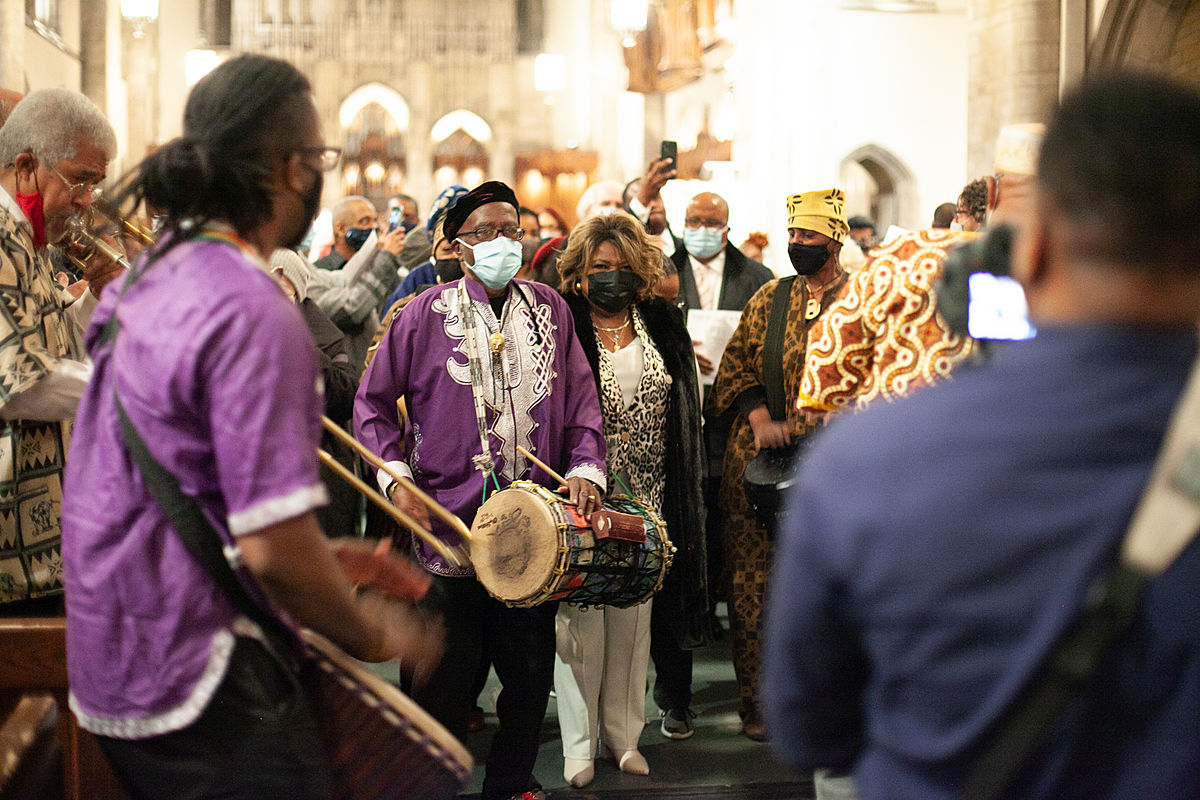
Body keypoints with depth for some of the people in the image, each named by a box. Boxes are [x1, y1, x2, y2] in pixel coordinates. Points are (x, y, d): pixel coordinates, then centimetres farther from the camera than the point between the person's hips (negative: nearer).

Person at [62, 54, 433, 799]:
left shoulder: (155, 277, 7)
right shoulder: (254, 312, -21)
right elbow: (273, 550, -24)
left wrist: (327, 564, 18)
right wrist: (369, 634, -6)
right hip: (195, 683, -9)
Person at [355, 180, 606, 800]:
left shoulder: (549, 309, 10)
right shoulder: (424, 314, 0)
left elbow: (581, 399, 11)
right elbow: (373, 401, 5)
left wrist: (585, 467, -3)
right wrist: (396, 476, -5)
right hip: (449, 520, -3)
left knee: (531, 669, 12)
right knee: (443, 674, 3)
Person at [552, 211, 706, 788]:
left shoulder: (664, 326, 8)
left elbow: (685, 416, 12)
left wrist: (678, 498, 7)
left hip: (645, 499, 4)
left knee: (633, 616, 9)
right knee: (582, 616, -1)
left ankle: (624, 734, 21)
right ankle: (580, 743, 10)